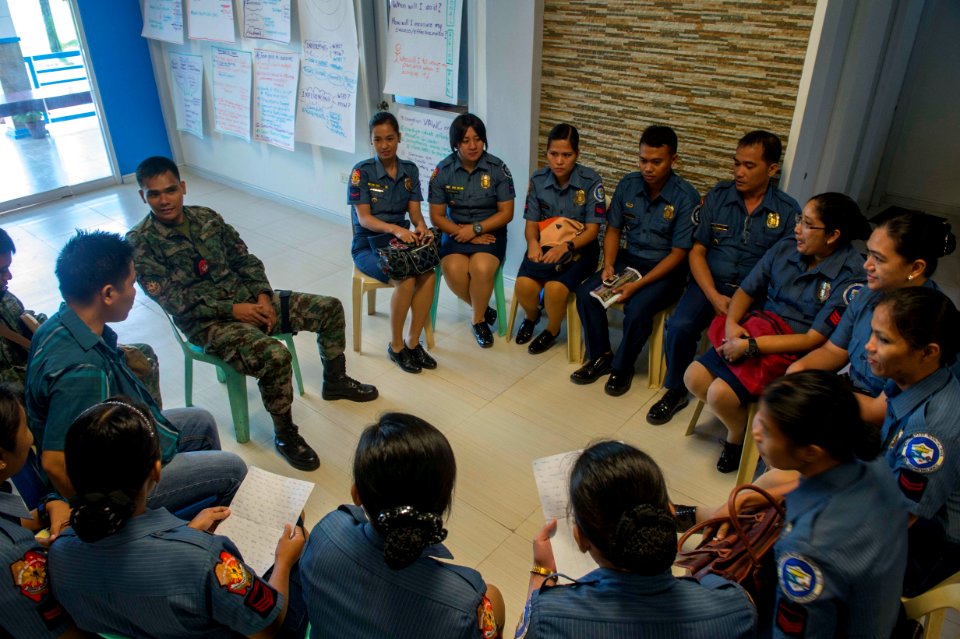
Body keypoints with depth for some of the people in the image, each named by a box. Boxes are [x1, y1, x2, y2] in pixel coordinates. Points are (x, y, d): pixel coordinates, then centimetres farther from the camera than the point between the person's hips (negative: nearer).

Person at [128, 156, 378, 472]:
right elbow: (174, 299, -16)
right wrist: (232, 309, -20)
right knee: (275, 356, -33)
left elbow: (245, 259, 10)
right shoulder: (141, 242, -10)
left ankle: (335, 381, 22)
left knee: (329, 307, 1)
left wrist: (263, 296, -7)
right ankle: (284, 434, -10)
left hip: (248, 300, 7)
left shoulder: (206, 217, 7)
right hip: (207, 322, -6)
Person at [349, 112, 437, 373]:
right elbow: (364, 218, -14)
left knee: (428, 274, -25)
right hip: (368, 244, -4)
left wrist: (420, 226, -20)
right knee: (406, 280, -29)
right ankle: (395, 346, -9)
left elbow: (415, 212, 4)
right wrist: (395, 229, -31)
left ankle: (413, 342, -9)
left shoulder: (410, 170, 6)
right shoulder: (362, 172, -8)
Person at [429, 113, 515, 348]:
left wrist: (476, 228, -15)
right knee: (453, 270, -29)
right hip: (456, 231, 1)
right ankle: (483, 309, 1)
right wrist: (463, 233, -14)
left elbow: (506, 212, -4)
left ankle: (479, 319, -3)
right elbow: (437, 216, 0)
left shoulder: (497, 168, -5)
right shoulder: (443, 170, -2)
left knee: (481, 268, -32)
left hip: (489, 231, -1)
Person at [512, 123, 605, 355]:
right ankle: (531, 316, 13)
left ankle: (552, 330, 6)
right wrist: (533, 243, -18)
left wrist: (566, 246, -25)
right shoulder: (537, 180, 0)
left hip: (578, 248, -3)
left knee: (555, 288, -30)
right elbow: (531, 223, 5)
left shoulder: (591, 181, -10)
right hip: (545, 245, 3)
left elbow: (592, 229, -9)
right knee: (524, 284, -26)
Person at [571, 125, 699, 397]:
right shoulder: (628, 184, -3)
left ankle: (622, 367, -5)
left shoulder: (685, 196, -17)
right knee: (586, 293, -18)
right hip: (628, 259, 5)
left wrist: (638, 284, -24)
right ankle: (600, 356, 2)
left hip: (665, 269, -5)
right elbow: (613, 229, 7)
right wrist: (608, 265, -11)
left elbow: (678, 253, -16)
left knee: (637, 308, -31)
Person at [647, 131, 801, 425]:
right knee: (679, 327, -25)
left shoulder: (788, 210, 0)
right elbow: (697, 252, 3)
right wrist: (714, 297, -11)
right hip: (710, 283, 2)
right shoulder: (717, 196, 5)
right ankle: (676, 390, 1)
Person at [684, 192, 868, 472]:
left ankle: (738, 436, 12)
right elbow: (746, 290, 9)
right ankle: (738, 418, 18)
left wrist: (751, 346, -23)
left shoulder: (851, 277, -18)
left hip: (795, 354, -6)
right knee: (694, 378, -7)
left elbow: (814, 340, -20)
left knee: (720, 393, -22)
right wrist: (732, 323, -12)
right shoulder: (785, 248, 0)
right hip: (757, 331, 7)